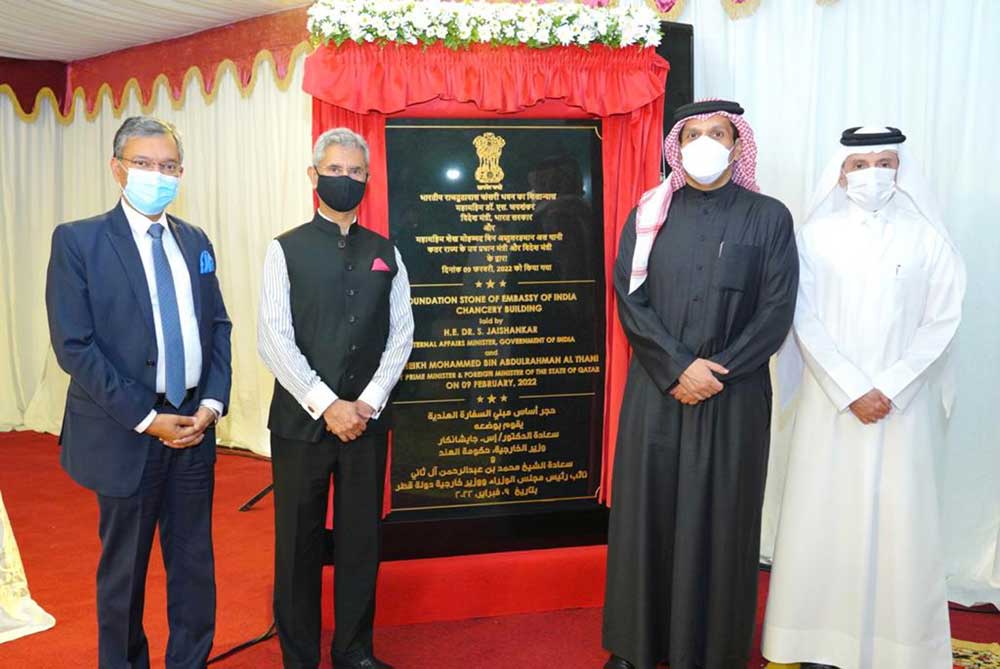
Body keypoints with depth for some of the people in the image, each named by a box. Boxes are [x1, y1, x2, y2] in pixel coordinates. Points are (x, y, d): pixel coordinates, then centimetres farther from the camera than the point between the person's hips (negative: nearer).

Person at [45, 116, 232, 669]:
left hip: (195, 427, 4)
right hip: (126, 434, -4)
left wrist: (212, 403, -4)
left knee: (195, 565, 13)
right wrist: (146, 418, -14)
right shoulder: (78, 241, -6)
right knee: (124, 571, 12)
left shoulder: (195, 242, 9)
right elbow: (73, 346, -12)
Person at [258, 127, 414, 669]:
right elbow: (273, 340, -8)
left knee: (362, 538, 10)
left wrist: (368, 402, -9)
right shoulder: (286, 250, 1)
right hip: (301, 420, -2)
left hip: (367, 419, 2)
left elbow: (401, 334, 3)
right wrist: (327, 406, -14)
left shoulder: (386, 254, 9)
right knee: (299, 542, 8)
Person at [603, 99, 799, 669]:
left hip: (735, 397, -1)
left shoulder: (769, 218, 3)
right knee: (647, 511, 6)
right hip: (656, 392, 1)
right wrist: (678, 367, -13)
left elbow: (777, 310, -3)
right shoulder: (649, 215, 6)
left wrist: (717, 371, -12)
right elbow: (630, 299, -2)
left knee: (720, 518, 6)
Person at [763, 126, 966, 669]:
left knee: (898, 521, 2)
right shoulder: (817, 234, 2)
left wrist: (888, 388, -10)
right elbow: (805, 319, -3)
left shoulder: (927, 237, 3)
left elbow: (942, 321, 0)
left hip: (902, 406, 0)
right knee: (824, 517, 3)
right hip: (830, 402, 0)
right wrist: (852, 389, -10)